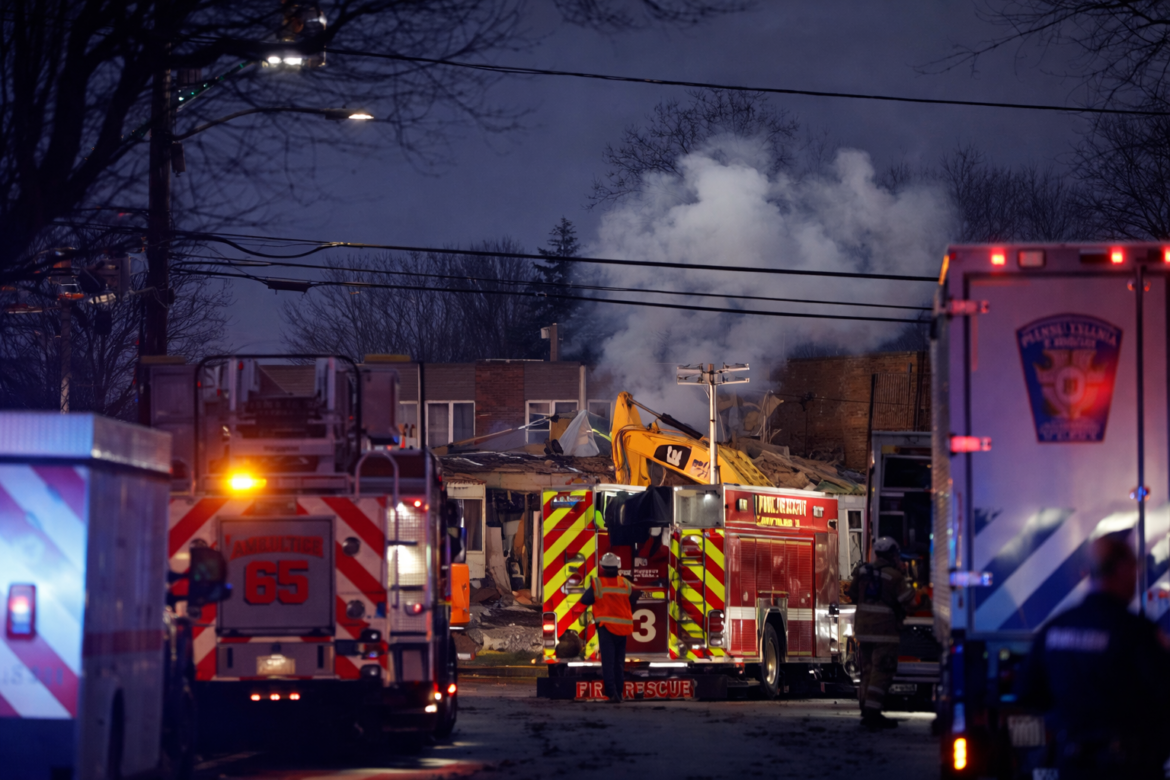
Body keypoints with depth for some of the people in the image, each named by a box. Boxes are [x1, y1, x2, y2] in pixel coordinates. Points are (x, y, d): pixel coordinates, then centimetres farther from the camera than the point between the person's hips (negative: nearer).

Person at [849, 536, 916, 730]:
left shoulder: (862, 571, 7)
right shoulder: (894, 576, -10)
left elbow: (853, 595, 15)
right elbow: (906, 599, -6)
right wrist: (907, 585, 12)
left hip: (863, 627, 7)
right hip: (884, 628, -7)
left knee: (868, 670, 15)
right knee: (882, 670, -6)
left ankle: (866, 710, 18)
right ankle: (872, 713, -14)